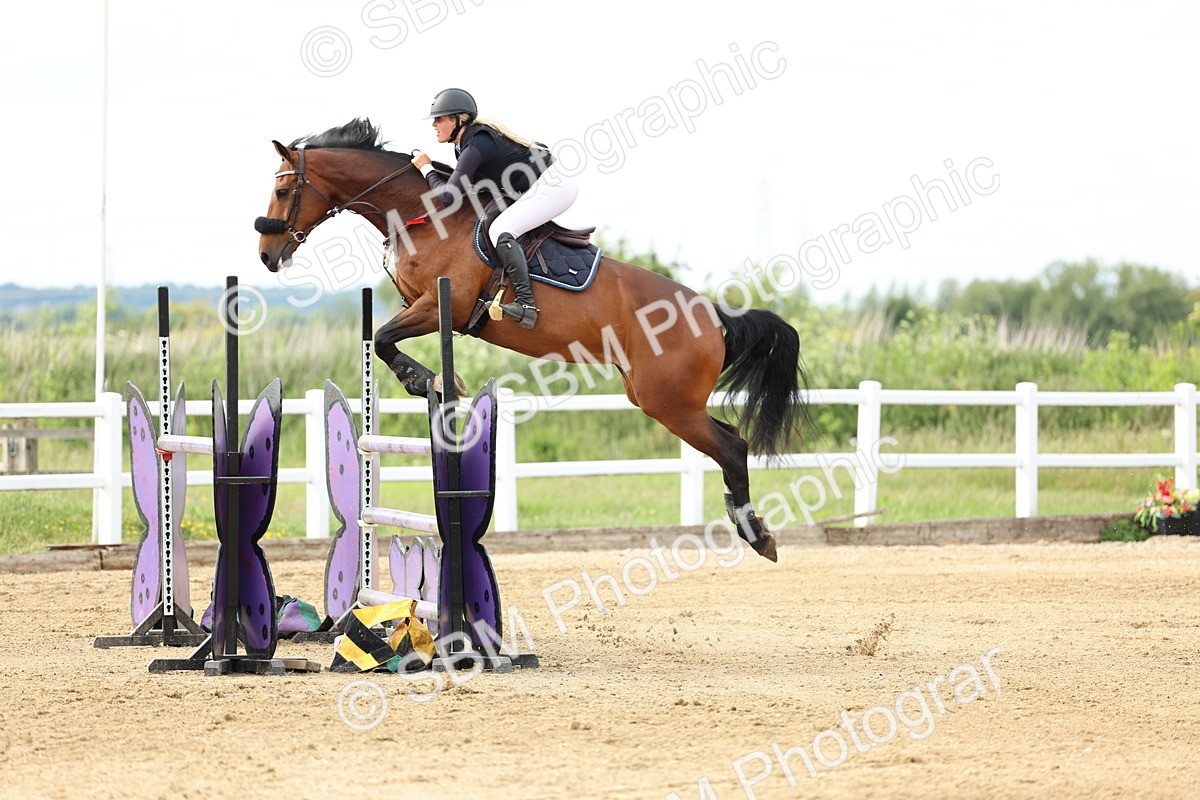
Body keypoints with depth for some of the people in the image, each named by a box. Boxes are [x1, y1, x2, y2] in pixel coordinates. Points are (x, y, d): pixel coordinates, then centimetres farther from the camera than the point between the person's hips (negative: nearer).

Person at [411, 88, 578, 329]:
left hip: (554, 185, -11)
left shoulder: (475, 146, -20)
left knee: (500, 230, -22)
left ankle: (526, 305, -30)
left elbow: (448, 196, -22)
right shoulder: (464, 143, 10)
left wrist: (426, 169, -6)